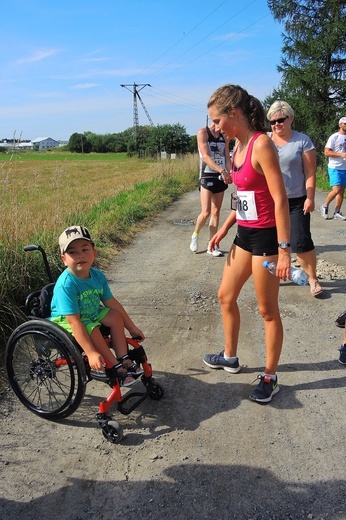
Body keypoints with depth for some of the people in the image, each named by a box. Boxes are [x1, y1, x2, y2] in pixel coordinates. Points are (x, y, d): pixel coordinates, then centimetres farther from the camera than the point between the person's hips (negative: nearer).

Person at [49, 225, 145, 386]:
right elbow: (74, 321, -35)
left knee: (115, 316, -5)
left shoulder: (98, 276, -11)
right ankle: (116, 368, -10)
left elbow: (112, 303, 0)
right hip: (64, 320, -7)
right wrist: (91, 353, -37)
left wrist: (132, 327, 4)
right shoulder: (66, 284, -33)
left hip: (89, 314, 8)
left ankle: (123, 359, 1)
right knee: (92, 331, -29)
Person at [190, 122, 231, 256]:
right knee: (206, 213, -10)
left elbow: (227, 158, 9)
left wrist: (231, 174, -11)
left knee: (216, 213, 6)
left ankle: (212, 246, 11)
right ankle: (195, 235, 17)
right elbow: (205, 156, -17)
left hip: (221, 178, 6)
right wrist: (222, 170, -29)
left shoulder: (224, 137, 11)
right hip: (207, 177, -5)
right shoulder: (203, 133, -6)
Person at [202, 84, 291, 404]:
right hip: (245, 234, 9)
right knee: (226, 296, 19)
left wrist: (284, 250, -21)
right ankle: (230, 357, 39)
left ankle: (270, 377, 23)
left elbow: (280, 200, -20)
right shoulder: (239, 145, 8)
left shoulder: (261, 144, -18)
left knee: (268, 311, 5)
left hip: (265, 237, -9)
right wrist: (225, 228, 15)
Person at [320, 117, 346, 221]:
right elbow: (326, 152, -13)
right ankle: (325, 206, 8)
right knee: (336, 190, -14)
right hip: (335, 168, -6)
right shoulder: (334, 137, -7)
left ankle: (337, 212, 11)